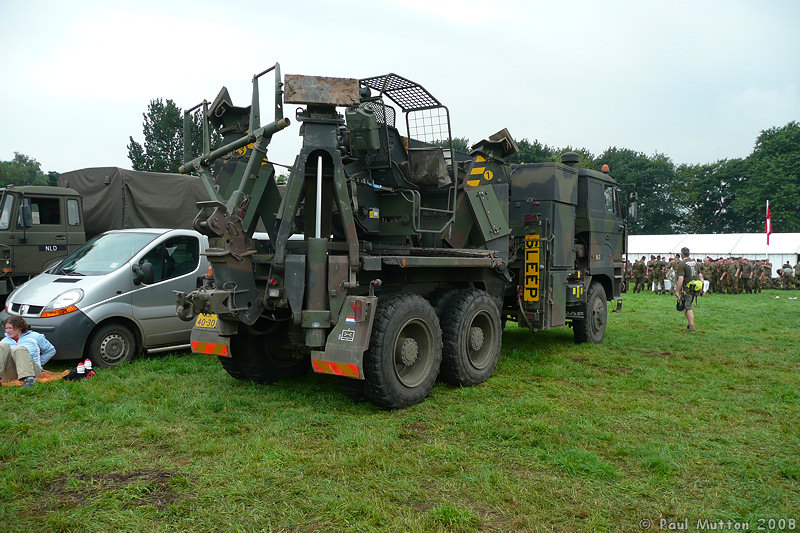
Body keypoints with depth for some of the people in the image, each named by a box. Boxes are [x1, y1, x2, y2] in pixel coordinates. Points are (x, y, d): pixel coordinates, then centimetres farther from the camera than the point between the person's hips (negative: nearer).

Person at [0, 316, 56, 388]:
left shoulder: (34, 336, 21)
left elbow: (51, 350, 25)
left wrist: (39, 362, 18)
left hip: (32, 369, -2)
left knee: (19, 349, -31)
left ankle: (29, 379, -56)